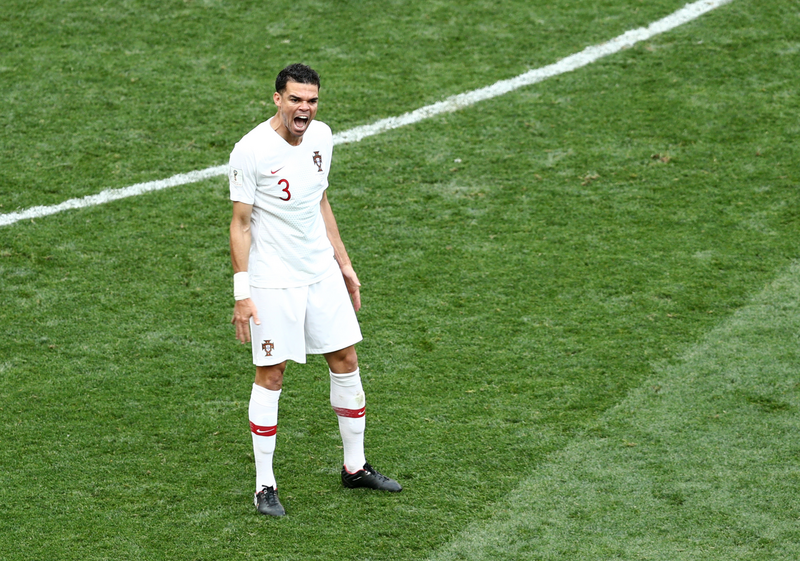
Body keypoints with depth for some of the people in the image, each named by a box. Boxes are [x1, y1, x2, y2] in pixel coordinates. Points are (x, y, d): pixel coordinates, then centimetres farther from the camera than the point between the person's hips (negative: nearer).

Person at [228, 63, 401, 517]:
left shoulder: (321, 137, 3)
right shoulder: (251, 151, -16)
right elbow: (241, 225, -12)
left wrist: (345, 266, 18)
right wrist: (242, 294, -16)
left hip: (322, 273, 7)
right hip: (272, 282, -6)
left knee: (346, 362, 11)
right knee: (271, 378, -2)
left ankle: (355, 467, 26)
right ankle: (265, 485, 9)